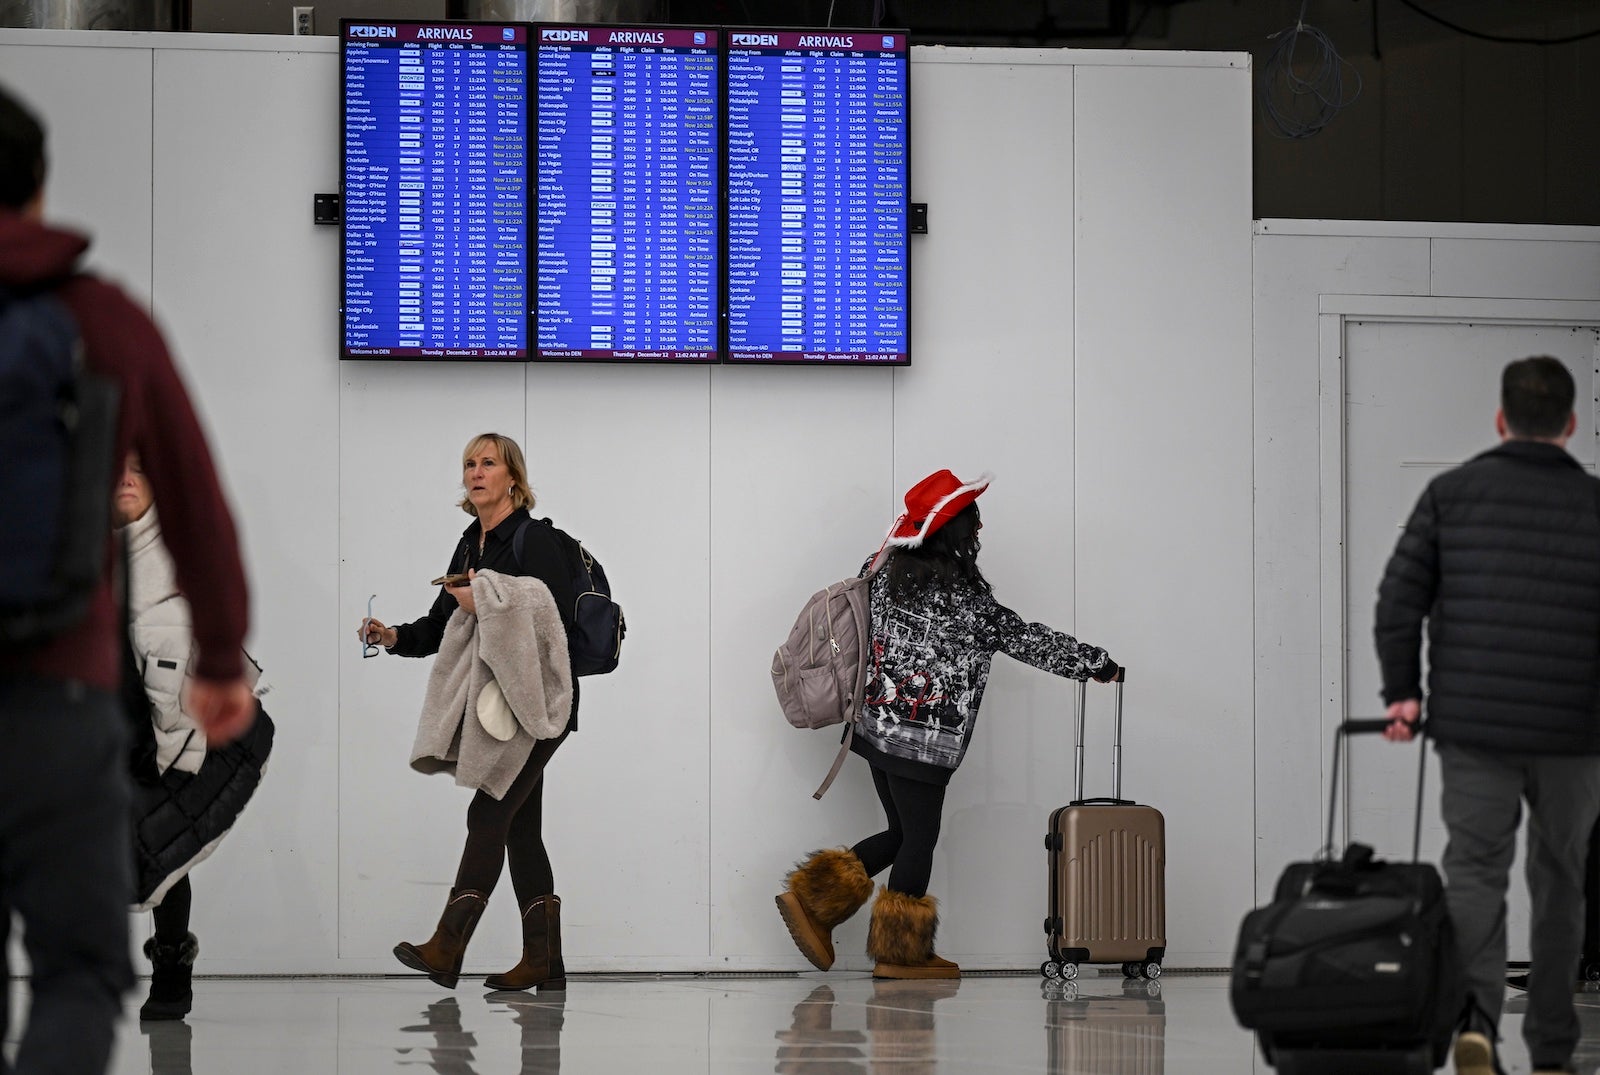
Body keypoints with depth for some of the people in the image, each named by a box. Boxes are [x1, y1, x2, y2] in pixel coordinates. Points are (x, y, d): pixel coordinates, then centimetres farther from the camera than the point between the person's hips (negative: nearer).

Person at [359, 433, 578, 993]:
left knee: (489, 814, -14)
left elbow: (559, 616, -18)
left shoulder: (535, 538, -9)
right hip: (493, 700, 9)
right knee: (520, 827, 7)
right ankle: (544, 962, 8)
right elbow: (440, 624, 15)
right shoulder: (470, 545, 16)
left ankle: (446, 949, -20)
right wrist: (395, 637, -3)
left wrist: (487, 605, -20)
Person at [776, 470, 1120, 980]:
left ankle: (813, 903, 13)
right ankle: (901, 952, 10)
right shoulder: (959, 594, -16)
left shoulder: (890, 574, 5)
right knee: (920, 838, 4)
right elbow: (1026, 639, -9)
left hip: (878, 725, 8)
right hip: (923, 740, -8)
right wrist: (1099, 664, 0)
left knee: (901, 833, 17)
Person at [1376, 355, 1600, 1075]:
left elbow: (1399, 596, -2)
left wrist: (1402, 691, 4)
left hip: (1471, 726, 0)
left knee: (1474, 870, 1)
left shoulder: (1452, 493, 3)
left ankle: (1475, 1013, -24)